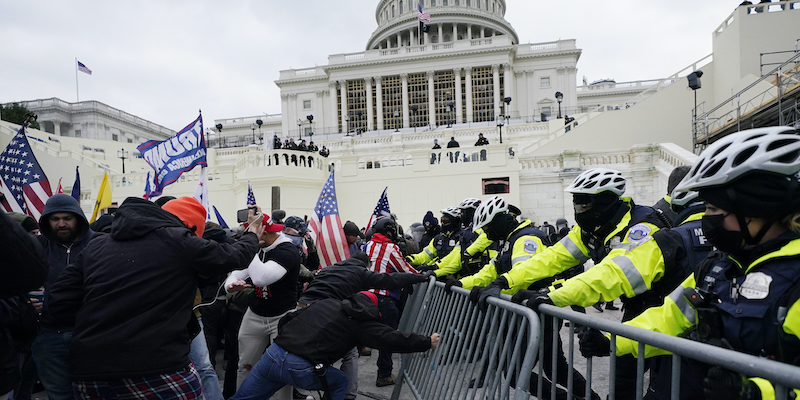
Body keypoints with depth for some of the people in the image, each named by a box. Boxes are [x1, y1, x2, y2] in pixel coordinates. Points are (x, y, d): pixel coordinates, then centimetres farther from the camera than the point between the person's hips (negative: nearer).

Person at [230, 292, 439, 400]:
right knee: (339, 382, 23)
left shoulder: (325, 302, 20)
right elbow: (391, 339, 3)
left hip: (273, 354, 5)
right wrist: (427, 342, 13)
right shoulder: (361, 320, 5)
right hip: (301, 369, -5)